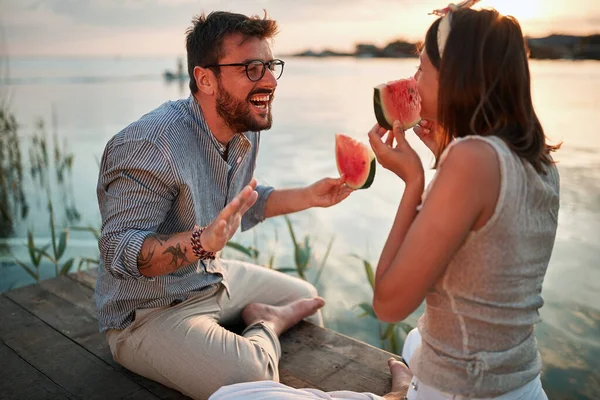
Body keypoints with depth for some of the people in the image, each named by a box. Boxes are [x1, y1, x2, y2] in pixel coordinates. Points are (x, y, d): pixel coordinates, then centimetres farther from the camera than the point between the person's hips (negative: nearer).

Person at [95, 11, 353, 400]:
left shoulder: (246, 132, -1)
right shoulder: (149, 145, -29)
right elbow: (118, 252, -28)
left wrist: (309, 196, 6)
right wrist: (202, 242, -44)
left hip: (217, 278, 8)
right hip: (149, 313, -8)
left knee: (306, 298, 15)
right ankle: (267, 325, 0)